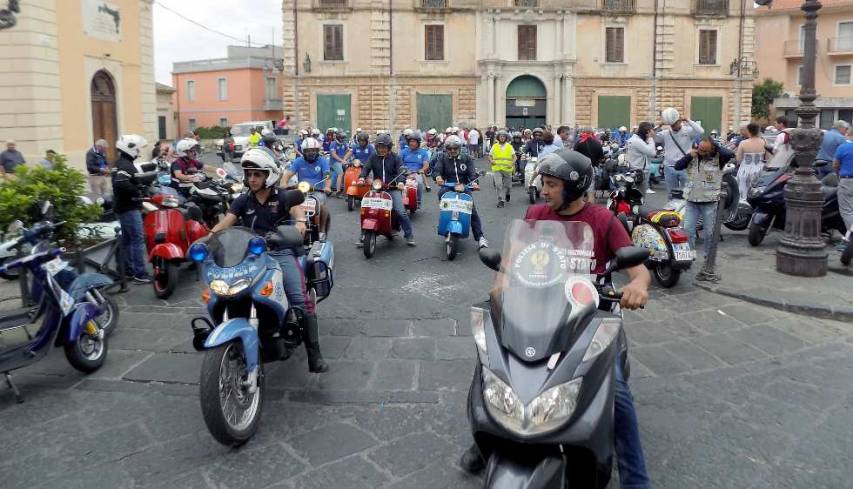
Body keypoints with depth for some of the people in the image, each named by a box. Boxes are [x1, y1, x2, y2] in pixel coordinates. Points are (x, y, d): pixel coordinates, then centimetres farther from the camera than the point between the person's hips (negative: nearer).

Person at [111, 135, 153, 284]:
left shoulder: (120, 163, 14)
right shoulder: (126, 165, -19)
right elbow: (121, 183, -35)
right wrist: (137, 193, -25)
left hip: (123, 206, 11)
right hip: (129, 208, -11)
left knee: (127, 238, 15)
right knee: (138, 239, -10)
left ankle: (128, 269, 23)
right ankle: (140, 273, -10)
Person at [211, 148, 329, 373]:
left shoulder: (283, 197, 6)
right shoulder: (243, 200, 15)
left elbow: (297, 210, -14)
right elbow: (227, 220, 2)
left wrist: (300, 222, -38)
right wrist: (211, 233, -20)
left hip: (280, 252, -3)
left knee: (301, 300, -19)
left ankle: (314, 355, -17)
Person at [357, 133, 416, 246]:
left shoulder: (395, 158, 3)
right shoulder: (373, 157, 8)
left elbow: (401, 171, -9)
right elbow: (366, 167, -4)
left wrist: (400, 182, -30)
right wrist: (362, 178, -26)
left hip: (393, 189, -2)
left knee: (401, 212, -13)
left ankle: (409, 235, 0)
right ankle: (363, 236, 6)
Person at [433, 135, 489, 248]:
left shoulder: (466, 159, 10)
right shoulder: (443, 158, 10)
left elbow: (472, 172, -1)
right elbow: (436, 169, -6)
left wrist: (474, 182, -23)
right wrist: (438, 176, -31)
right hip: (448, 186, 0)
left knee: (473, 210, -13)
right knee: (441, 193, -35)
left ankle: (479, 236, -8)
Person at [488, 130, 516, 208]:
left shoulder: (510, 146, 7)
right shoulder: (494, 146, 8)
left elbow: (514, 156, 6)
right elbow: (490, 156, 13)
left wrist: (512, 163, -11)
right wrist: (491, 161, -8)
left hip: (507, 169, 1)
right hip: (497, 169, -1)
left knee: (507, 185, 10)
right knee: (498, 185, -12)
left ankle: (507, 193, 42)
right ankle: (500, 200, -8)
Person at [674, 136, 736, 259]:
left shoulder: (718, 158, -8)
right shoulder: (692, 157, 3)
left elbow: (730, 154, -29)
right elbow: (677, 167, -4)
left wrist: (716, 146, -18)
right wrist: (689, 155, -15)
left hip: (709, 202, -3)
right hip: (691, 200, 3)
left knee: (709, 232, 9)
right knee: (688, 230, 0)